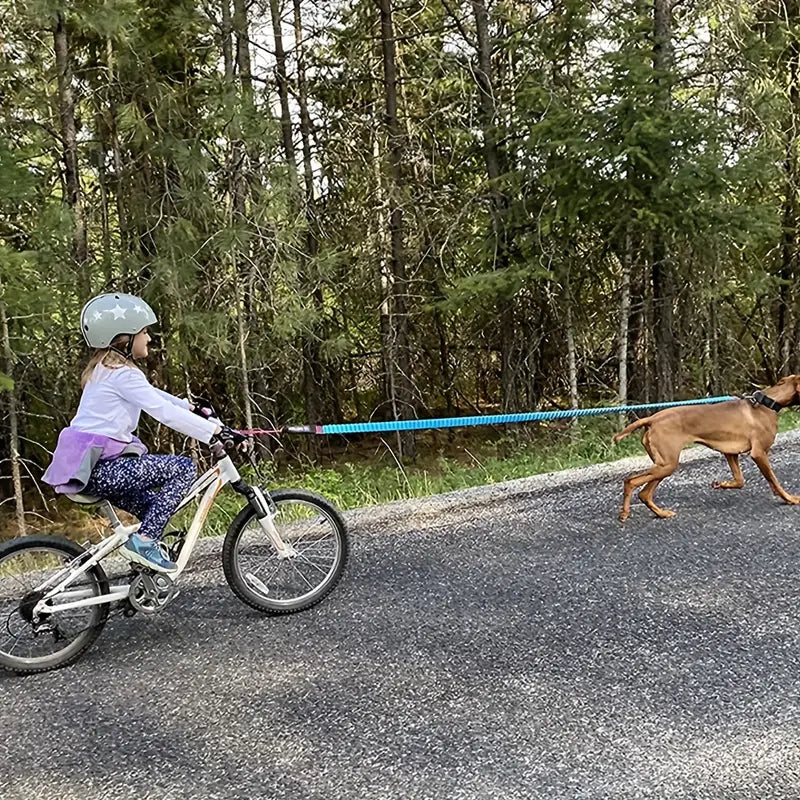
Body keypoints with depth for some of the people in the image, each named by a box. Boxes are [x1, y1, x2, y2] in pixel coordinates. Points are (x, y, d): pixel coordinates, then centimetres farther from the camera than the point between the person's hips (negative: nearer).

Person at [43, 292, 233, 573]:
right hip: (100, 468, -10)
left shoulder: (105, 368, 16)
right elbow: (165, 412, -20)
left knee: (155, 505, 22)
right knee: (184, 467, -8)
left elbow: (154, 396, 26)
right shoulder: (123, 373, -14)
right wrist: (216, 430, -20)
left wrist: (193, 408, 22)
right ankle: (144, 540, -10)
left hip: (89, 464, 10)